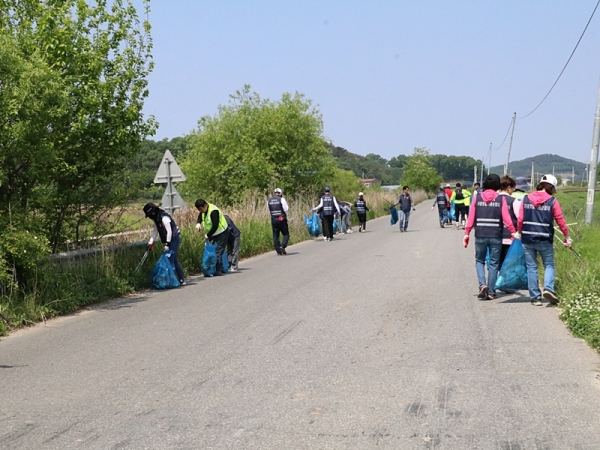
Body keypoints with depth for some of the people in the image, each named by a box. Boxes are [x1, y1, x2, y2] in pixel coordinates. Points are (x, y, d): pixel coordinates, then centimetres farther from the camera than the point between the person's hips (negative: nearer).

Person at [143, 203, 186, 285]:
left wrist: (167, 244, -25)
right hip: (169, 240, 10)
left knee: (170, 260, -12)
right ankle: (181, 279, 17)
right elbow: (155, 231, 15)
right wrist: (150, 242, 7)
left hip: (174, 238, -10)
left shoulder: (164, 217, -20)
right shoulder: (156, 218, 9)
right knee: (174, 260, 12)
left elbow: (169, 231, -23)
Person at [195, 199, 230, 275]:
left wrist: (208, 235, -16)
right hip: (213, 234, 9)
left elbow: (215, 226, -27)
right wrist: (198, 223, -4)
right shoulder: (204, 210, 0)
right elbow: (200, 217, 19)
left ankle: (219, 271, -9)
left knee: (218, 252, -13)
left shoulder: (213, 211, -27)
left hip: (221, 234, -9)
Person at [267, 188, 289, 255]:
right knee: (286, 234, 4)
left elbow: (269, 211, 11)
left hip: (273, 220, 4)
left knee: (275, 236, 8)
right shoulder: (281, 199, -7)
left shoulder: (269, 201, 8)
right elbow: (286, 209, -8)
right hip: (282, 219, -4)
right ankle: (283, 246, -14)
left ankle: (278, 250, 6)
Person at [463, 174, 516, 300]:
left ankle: (482, 284, -5)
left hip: (480, 236, 1)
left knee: (479, 261, 16)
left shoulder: (477, 197, 1)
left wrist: (466, 233, 3)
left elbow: (471, 217, 0)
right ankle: (491, 292, 10)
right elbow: (506, 218, -6)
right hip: (496, 236, 0)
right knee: (493, 264, 9)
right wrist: (513, 232, 1)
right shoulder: (500, 199, -1)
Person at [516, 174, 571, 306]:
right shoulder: (552, 201, -4)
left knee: (531, 267, 8)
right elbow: (560, 221, 0)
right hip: (545, 240, -2)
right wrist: (567, 237, 12)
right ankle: (548, 288, -12)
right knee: (549, 265, 11)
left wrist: (519, 232, 19)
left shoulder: (526, 199, 3)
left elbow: (520, 219, 3)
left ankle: (535, 297, 6)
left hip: (527, 239, 2)